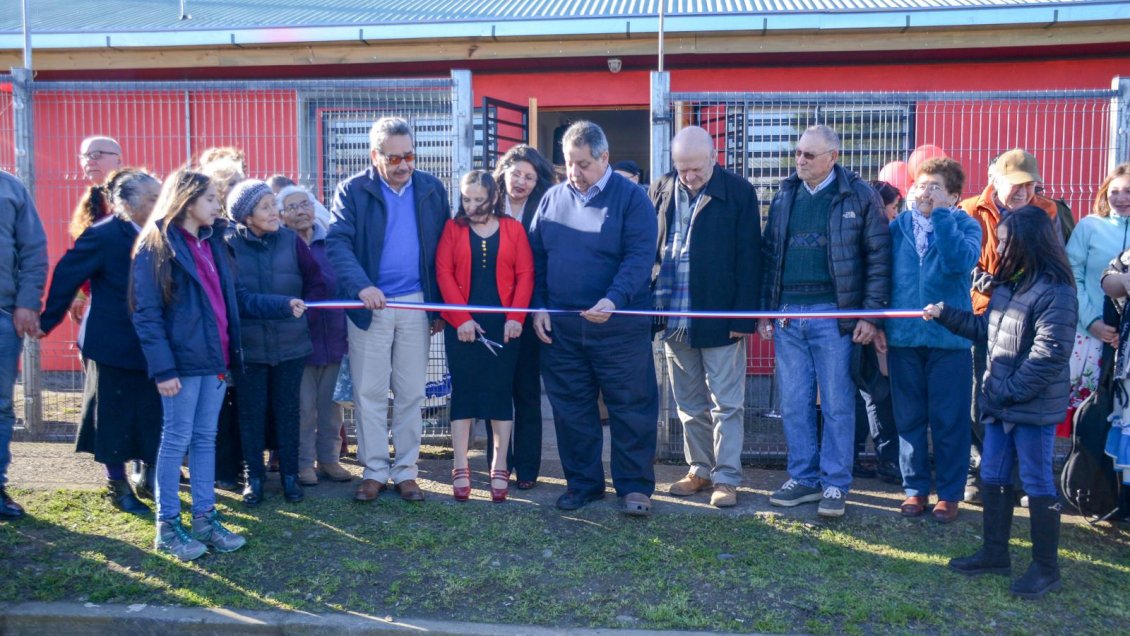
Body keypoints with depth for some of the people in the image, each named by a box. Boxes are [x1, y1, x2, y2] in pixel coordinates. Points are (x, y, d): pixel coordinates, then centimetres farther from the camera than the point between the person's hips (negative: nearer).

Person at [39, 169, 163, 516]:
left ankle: (150, 476, 26)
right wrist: (48, 321, -5)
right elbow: (66, 276, -10)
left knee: (153, 417, 10)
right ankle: (118, 487, 22)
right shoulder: (103, 236, -15)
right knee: (115, 418, 7)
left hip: (150, 344, 5)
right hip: (114, 344, -5)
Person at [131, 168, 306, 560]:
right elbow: (146, 314, -12)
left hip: (215, 357, 7)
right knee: (176, 439, 0)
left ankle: (204, 518, 20)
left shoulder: (213, 244, 14)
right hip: (182, 359, -7)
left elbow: (238, 299, 15)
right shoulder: (156, 247, -8)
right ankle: (167, 526, 10)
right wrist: (162, 368, -18)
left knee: (205, 438, 12)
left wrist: (284, 306, 4)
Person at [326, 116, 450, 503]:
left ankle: (405, 470, 18)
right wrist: (361, 286, -30)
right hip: (369, 306, -2)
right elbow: (338, 242, -14)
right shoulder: (353, 191, -3)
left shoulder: (432, 190, 5)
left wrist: (440, 305, 5)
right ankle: (374, 471, 15)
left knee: (411, 393, 7)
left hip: (416, 305, 2)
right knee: (369, 393, 4)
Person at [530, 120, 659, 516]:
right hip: (560, 325, 4)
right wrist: (538, 307, 4)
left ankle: (635, 487, 13)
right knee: (571, 409, 10)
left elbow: (640, 257, -14)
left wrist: (614, 299, -27)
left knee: (631, 408, 2)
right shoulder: (552, 199, 9)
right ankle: (582, 482, 24)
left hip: (619, 326, -4)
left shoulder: (631, 198, -4)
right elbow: (535, 258, 13)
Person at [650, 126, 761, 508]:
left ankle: (726, 478, 10)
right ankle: (700, 469, 26)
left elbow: (748, 258, -8)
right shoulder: (662, 191, 5)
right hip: (675, 319, 5)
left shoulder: (738, 192, -7)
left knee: (726, 404, 3)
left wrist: (744, 316, -12)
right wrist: (651, 304, 1)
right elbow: (647, 248, 9)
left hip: (720, 318, -4)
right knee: (689, 404, 14)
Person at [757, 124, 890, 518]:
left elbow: (878, 257, -4)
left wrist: (870, 313, -9)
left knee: (837, 403, 3)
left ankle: (835, 484, 12)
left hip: (832, 313, -4)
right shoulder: (785, 195, 11)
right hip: (787, 314, 5)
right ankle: (803, 478, 20)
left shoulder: (858, 196, -3)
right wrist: (766, 308, 10)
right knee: (794, 403, 8)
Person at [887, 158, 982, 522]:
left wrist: (941, 213, -19)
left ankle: (950, 493, 16)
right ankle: (915, 489, 21)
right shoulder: (898, 227, 6)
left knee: (949, 421, 5)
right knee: (909, 419, 10)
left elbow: (961, 261, -21)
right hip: (904, 337, 3)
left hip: (949, 337, -2)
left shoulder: (964, 225, -1)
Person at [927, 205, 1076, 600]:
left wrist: (1011, 390, -19)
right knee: (992, 477, 15)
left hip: (1034, 407, -9)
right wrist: (944, 314, 17)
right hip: (1000, 403, 9)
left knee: (1038, 483, 1)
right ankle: (995, 553, 29)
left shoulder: (1055, 291, -18)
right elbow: (985, 328, 20)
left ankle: (1046, 568, 14)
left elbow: (1049, 353, -22)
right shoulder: (1007, 284, 9)